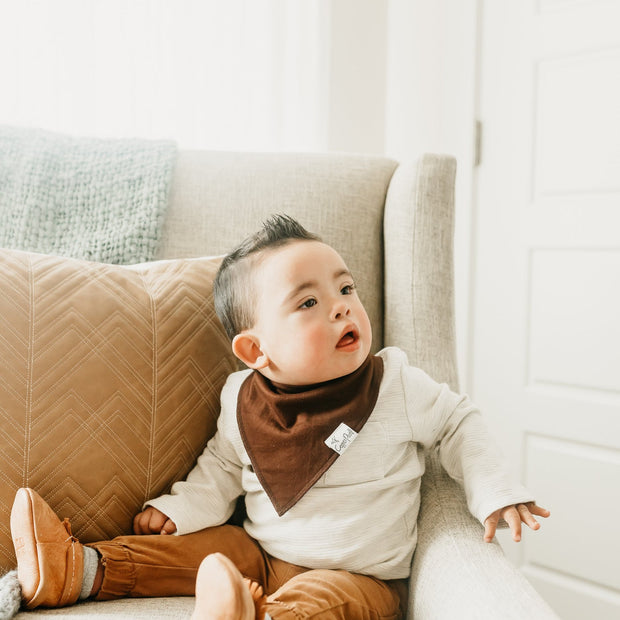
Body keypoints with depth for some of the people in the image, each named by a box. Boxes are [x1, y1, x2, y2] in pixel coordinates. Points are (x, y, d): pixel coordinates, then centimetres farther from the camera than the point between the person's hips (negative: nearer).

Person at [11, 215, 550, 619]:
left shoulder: (398, 385, -10)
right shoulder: (244, 401, -3)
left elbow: (459, 424, 4)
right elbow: (222, 466, 14)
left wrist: (495, 494, -5)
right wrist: (180, 508, 1)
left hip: (358, 576, -5)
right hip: (260, 555, 5)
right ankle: (76, 570, -6)